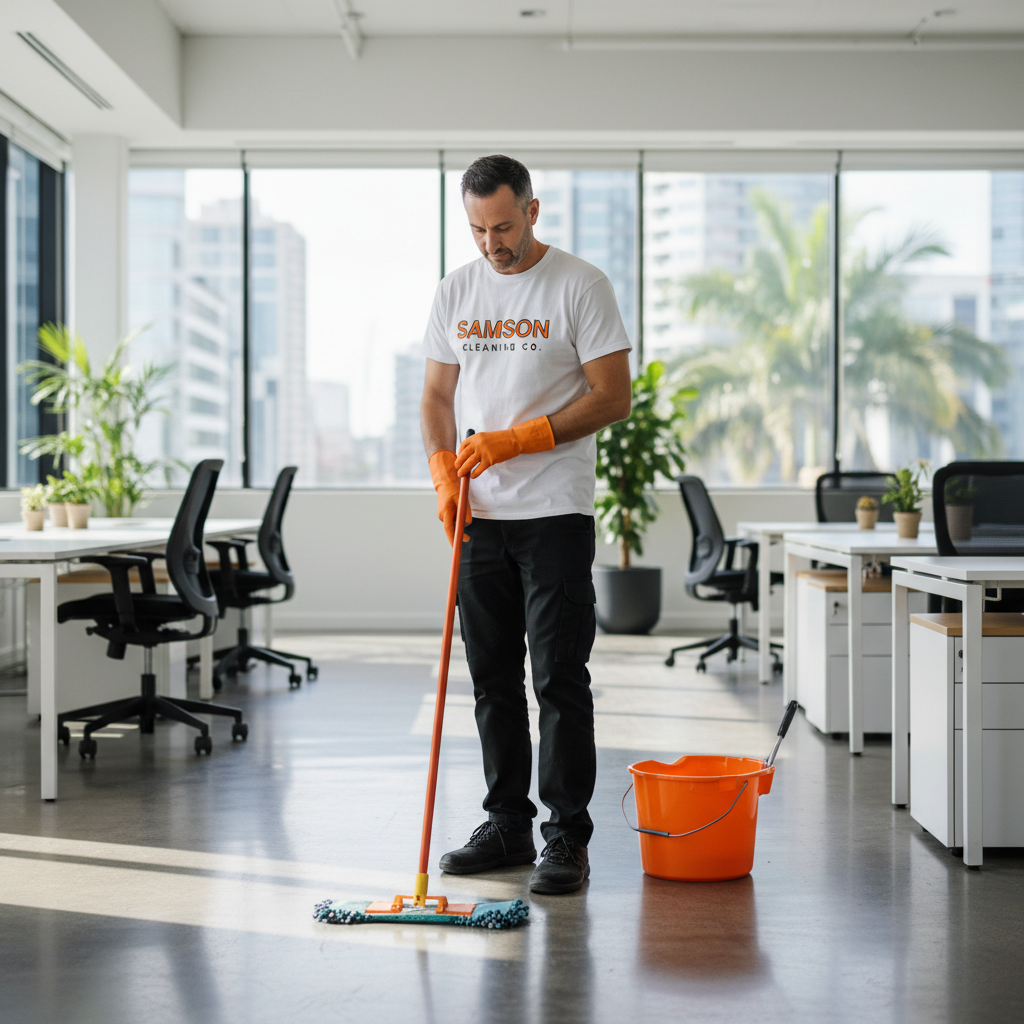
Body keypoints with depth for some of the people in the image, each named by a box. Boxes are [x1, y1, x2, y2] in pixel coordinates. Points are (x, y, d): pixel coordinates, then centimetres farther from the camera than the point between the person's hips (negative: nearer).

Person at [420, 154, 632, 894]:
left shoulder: (579, 286, -7)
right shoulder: (456, 291, 9)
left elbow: (614, 396, -11)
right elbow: (438, 395, 13)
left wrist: (516, 440, -18)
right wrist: (445, 476, -4)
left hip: (555, 514, -6)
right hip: (481, 515, 6)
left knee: (558, 677, -5)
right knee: (493, 675, 11)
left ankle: (567, 838, 2)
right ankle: (508, 825, 21)